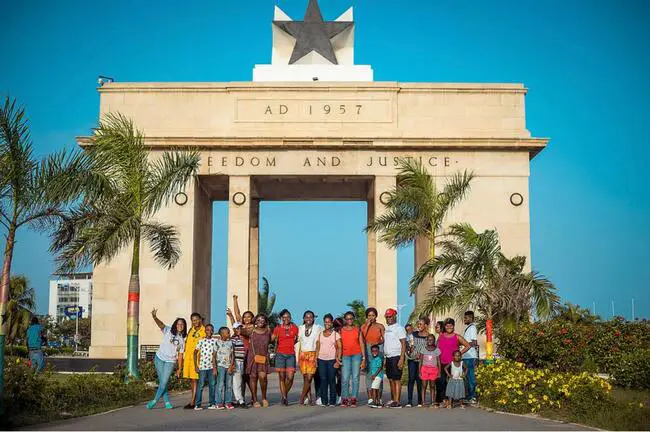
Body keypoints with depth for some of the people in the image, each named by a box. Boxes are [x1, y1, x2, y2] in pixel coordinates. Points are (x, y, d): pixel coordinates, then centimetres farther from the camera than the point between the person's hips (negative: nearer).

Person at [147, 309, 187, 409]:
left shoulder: (182, 340, 6)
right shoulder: (168, 331, -1)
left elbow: (180, 355, 9)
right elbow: (160, 324, -21)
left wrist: (179, 369, 5)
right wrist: (154, 317, -42)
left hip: (170, 362, 1)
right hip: (159, 359, -1)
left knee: (164, 382, -8)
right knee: (162, 381, 0)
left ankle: (154, 401, 5)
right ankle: (167, 402, 9)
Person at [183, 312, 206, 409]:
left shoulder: (204, 331, -4)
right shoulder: (191, 330, 15)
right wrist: (184, 357, 14)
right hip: (188, 358, 6)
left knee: (195, 380, -8)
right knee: (192, 380, 11)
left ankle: (192, 402, -10)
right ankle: (195, 400, 20)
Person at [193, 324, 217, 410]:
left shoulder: (214, 341, 6)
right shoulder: (201, 341, 0)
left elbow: (215, 355, 4)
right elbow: (195, 353, 2)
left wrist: (215, 367, -1)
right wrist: (196, 365, -3)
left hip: (211, 367, 3)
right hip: (202, 366, -3)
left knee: (212, 385, 4)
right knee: (201, 385, -3)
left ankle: (212, 403, 12)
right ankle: (197, 404, 1)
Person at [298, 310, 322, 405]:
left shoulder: (318, 328, 1)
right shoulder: (300, 328, 10)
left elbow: (318, 344, 1)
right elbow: (299, 343, 13)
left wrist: (317, 357, -4)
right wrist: (298, 357, 9)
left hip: (313, 354, -3)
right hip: (303, 354, 3)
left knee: (309, 377, -13)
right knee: (305, 377, 0)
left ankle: (302, 397, -6)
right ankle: (309, 398, 7)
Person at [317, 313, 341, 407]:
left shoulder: (336, 334, 4)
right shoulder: (320, 334, 12)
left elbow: (339, 347, 0)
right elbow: (317, 347, 13)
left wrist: (338, 359, -11)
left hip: (332, 359, -2)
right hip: (321, 360, 2)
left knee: (332, 380, -3)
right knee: (323, 380, 0)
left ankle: (332, 401, 2)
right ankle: (324, 401, 5)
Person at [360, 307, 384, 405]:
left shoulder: (380, 326, 5)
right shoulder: (364, 326, 7)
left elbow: (384, 339, 6)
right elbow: (362, 338, -6)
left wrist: (377, 343, -12)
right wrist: (367, 325, -6)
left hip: (378, 349, -1)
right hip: (367, 350, 1)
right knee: (369, 373, -3)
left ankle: (379, 398, 1)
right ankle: (370, 398, 0)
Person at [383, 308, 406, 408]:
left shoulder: (399, 328, -7)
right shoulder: (387, 328, 17)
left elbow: (403, 344, -12)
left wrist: (401, 359, -20)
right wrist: (384, 358, 13)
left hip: (396, 356, -8)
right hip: (388, 357, 8)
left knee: (397, 379, -8)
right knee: (391, 379, 9)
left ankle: (397, 402, -9)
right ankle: (392, 400, 15)